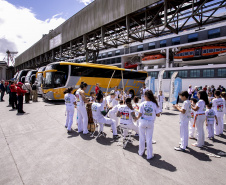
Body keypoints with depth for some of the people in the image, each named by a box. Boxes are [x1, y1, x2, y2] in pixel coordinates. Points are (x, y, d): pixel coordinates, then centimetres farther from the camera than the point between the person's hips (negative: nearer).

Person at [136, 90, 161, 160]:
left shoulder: (142, 104, -10)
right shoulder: (155, 104, -8)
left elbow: (140, 114, -10)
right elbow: (158, 115, -4)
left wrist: (137, 118, 9)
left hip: (142, 122, 0)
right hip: (150, 123, 0)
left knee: (142, 138, 16)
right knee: (149, 139, 10)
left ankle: (141, 152, 33)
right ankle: (149, 155, 20)